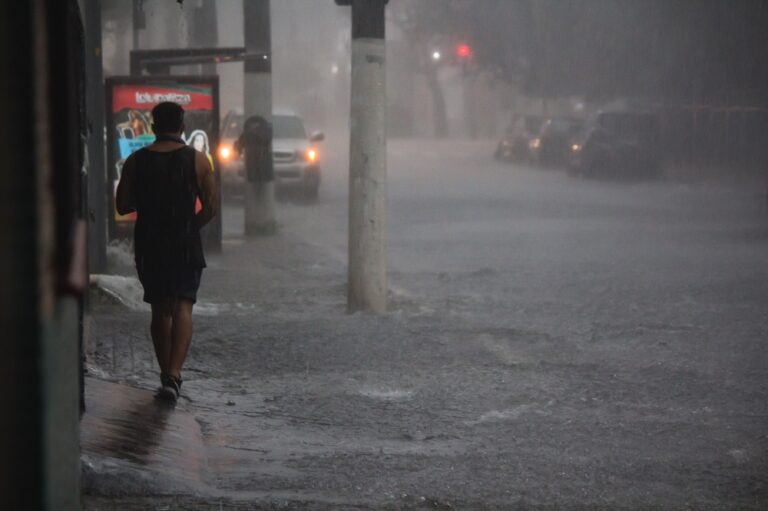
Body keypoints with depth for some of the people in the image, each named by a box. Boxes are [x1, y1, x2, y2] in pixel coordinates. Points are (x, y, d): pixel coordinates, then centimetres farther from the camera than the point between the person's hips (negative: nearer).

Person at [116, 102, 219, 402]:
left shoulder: (136, 162, 0)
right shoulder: (196, 160, -4)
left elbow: (123, 206, 2)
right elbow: (211, 206, -4)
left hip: (149, 245, 2)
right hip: (186, 245, -2)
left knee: (160, 310, 14)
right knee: (182, 308, -4)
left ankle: (167, 375, 19)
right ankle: (173, 376, -20)